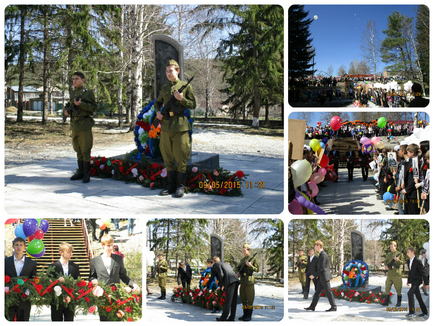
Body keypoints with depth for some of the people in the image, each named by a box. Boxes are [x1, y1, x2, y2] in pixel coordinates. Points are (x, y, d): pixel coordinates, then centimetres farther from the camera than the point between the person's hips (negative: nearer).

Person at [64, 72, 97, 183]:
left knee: (85, 150, -6)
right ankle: (81, 172, 20)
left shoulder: (88, 93, -4)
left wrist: (80, 104, -22)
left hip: (84, 124, -7)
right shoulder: (73, 94, 16)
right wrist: (66, 111, 5)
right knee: (78, 149, 12)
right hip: (74, 124, 7)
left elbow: (93, 107, -10)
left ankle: (87, 174, 0)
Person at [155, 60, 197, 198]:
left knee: (181, 158, -3)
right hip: (166, 125, 4)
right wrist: (158, 112, 7)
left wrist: (181, 98, -15)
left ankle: (180, 186, 5)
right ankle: (171, 185, 15)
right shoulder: (164, 88, 14)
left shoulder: (186, 86, 2)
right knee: (167, 158, 7)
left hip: (180, 125, -4)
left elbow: (193, 105, 2)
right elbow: (157, 102, 28)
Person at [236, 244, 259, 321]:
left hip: (249, 281, -6)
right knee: (243, 299, 8)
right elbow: (238, 267, 28)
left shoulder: (253, 258, 0)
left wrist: (250, 265, -17)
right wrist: (238, 272, 6)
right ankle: (245, 314, 15)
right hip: (242, 280, 6)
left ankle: (249, 316, -1)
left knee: (249, 299, -5)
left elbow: (257, 269, -2)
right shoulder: (242, 259, 16)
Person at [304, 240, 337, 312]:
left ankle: (334, 307, 4)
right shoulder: (321, 254, 15)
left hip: (325, 277, -10)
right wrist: (317, 275, 19)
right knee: (317, 292, 10)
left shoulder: (323, 255, -17)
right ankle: (312, 306, 13)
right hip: (322, 278, 10)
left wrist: (314, 275, -17)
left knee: (328, 292, -3)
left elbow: (322, 268, -20)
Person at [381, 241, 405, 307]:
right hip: (390, 274, 3)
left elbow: (402, 262, -2)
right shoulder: (388, 255, 11)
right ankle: (386, 301, 2)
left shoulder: (400, 254, 1)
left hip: (397, 274, -3)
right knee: (387, 287, -2)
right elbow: (385, 261, 18)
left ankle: (399, 302, 15)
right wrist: (386, 266, -2)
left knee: (398, 288, 3)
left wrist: (398, 260, -22)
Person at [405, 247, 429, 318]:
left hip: (417, 280, -8)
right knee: (418, 296, 11)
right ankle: (424, 312, 20)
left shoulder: (417, 261, -17)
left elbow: (423, 272, -15)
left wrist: (426, 283, -14)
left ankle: (412, 312, -19)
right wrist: (408, 280, 23)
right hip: (413, 281, 9)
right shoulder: (408, 261, 9)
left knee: (410, 293, -20)